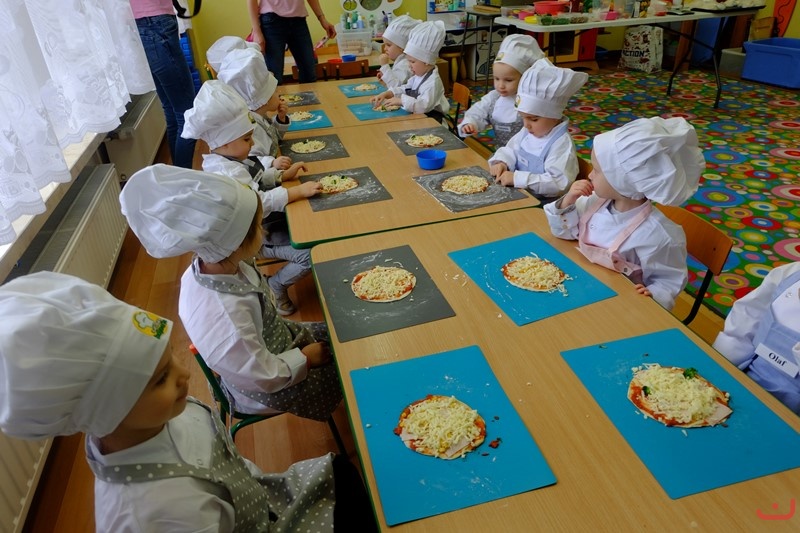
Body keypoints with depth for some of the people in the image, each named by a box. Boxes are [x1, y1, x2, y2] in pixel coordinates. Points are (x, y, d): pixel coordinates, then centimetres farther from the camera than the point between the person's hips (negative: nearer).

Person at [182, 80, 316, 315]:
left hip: (262, 223, 11)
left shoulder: (231, 160, 3)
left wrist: (285, 174, 0)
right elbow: (259, 202, -37)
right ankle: (275, 288, 8)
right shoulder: (227, 174, -29)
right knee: (309, 254, -16)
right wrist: (298, 192, -34)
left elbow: (258, 177, 15)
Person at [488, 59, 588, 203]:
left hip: (543, 204, -8)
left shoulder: (562, 144, -20)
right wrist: (502, 162, -7)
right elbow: (511, 150, 17)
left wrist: (518, 178, -30)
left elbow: (558, 183, -27)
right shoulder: (527, 132, 5)